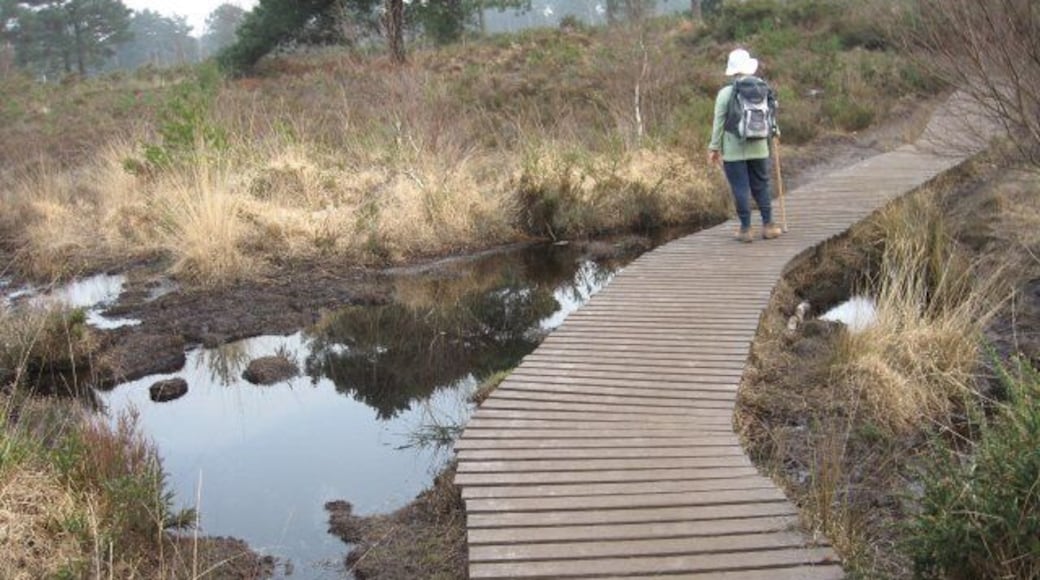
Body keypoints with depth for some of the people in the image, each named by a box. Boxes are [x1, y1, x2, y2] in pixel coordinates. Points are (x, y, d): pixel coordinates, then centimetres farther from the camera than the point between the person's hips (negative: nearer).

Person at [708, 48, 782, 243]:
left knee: (741, 188, 2)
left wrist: (714, 148, 0)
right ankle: (768, 225, 14)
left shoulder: (725, 93, -8)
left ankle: (745, 228, 4)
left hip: (733, 151, -3)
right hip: (759, 148, 3)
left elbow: (719, 123, -7)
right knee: (761, 185, 13)